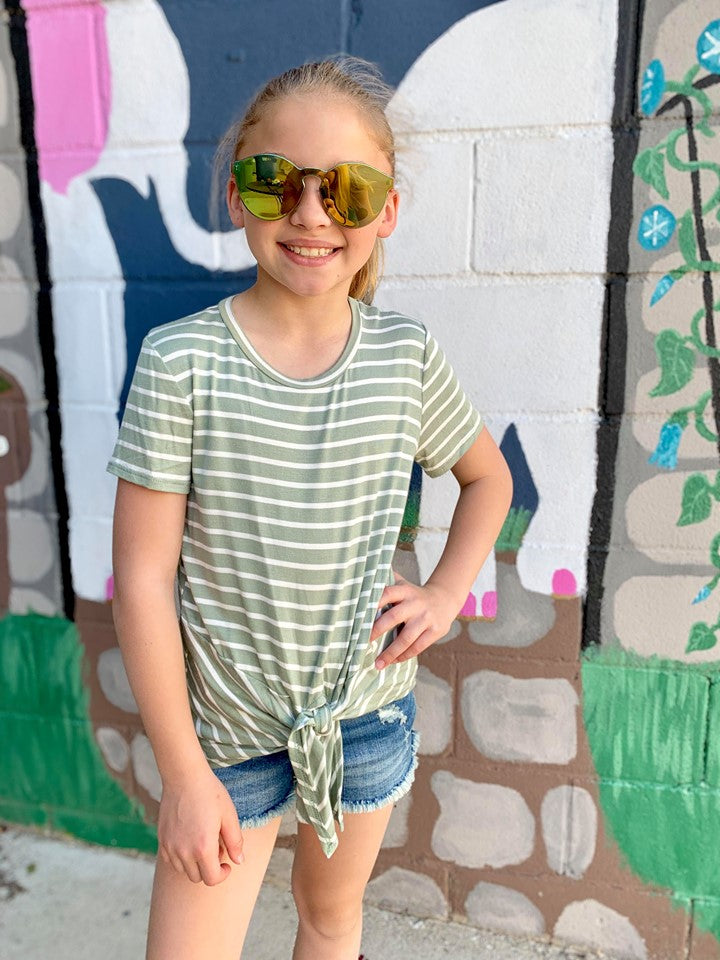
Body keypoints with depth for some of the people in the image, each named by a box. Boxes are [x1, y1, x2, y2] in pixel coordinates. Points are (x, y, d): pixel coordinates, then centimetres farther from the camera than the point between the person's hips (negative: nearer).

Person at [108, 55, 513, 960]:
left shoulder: (408, 354, -8)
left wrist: (445, 594, -4)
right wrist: (184, 773, -10)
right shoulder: (181, 361, -17)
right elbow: (142, 579, -14)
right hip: (225, 724, -2)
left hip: (369, 709, 3)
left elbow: (487, 477, 10)